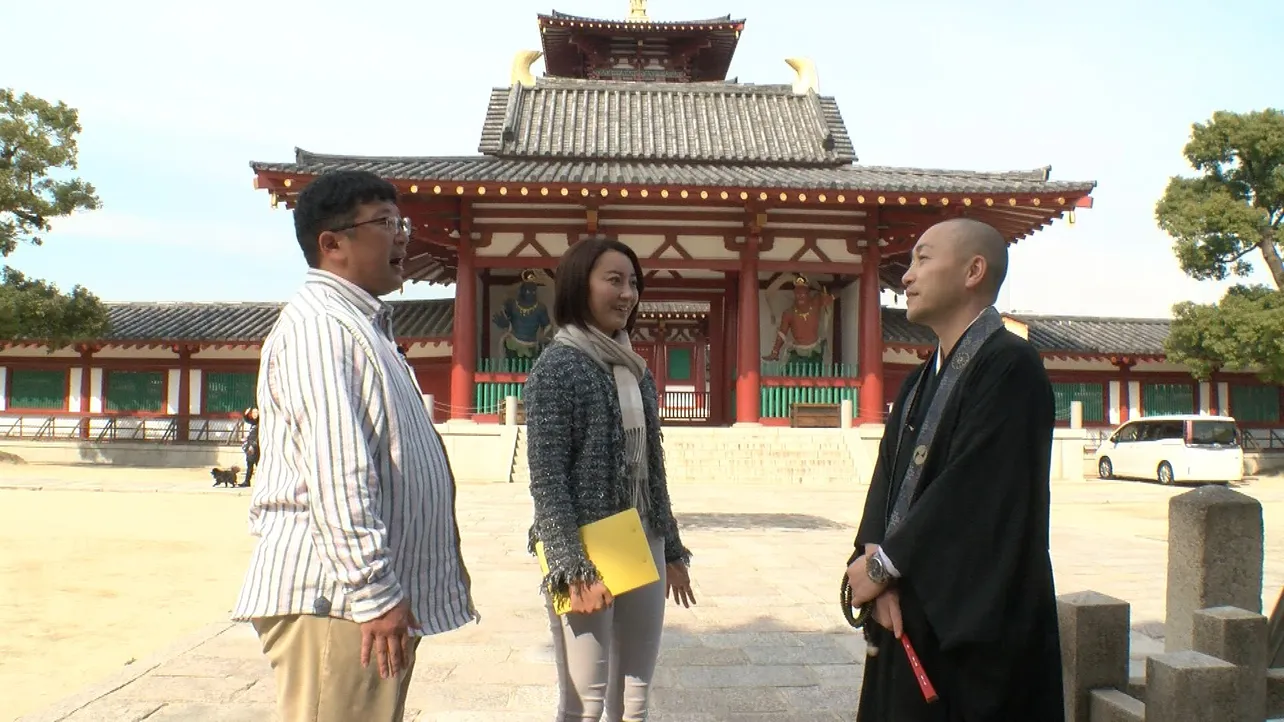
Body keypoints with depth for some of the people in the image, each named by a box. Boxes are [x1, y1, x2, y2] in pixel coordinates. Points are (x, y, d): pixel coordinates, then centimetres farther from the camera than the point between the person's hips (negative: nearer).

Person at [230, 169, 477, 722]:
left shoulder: (362, 325, 20)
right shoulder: (318, 325, -13)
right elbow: (335, 473, -22)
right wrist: (374, 592, -22)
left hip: (379, 594, 10)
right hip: (334, 596, -10)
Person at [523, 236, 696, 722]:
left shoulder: (635, 370, 12)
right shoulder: (557, 366, -9)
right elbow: (546, 480, -14)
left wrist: (672, 551, 17)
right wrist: (574, 570, -19)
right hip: (588, 555, -7)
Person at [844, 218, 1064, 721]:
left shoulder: (1011, 366, -13)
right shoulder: (919, 384, 13)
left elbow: (972, 489, -20)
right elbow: (887, 485, 8)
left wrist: (882, 566, -12)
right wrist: (878, 571, -10)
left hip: (979, 630, -7)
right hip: (908, 617, 7)